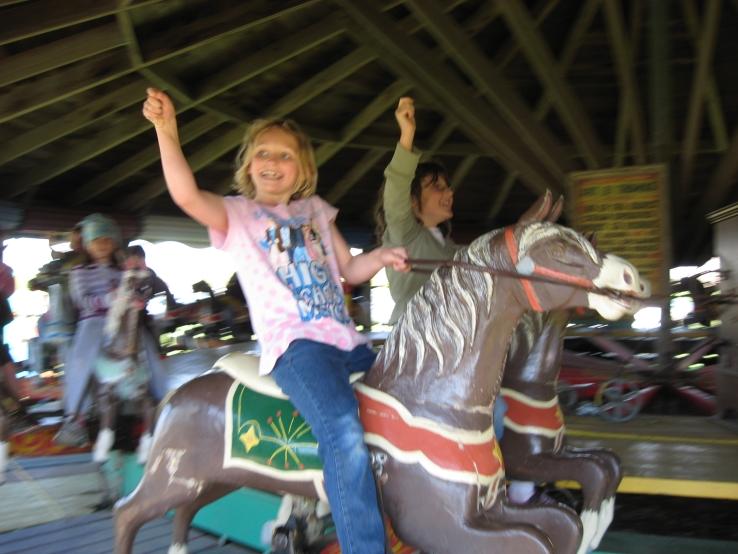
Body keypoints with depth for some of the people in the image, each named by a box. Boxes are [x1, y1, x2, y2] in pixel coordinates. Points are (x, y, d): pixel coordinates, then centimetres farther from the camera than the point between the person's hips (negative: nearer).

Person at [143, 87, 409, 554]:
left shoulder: (317, 210, 20)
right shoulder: (236, 214, 6)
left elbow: (350, 270, 19)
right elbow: (187, 195, -14)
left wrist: (381, 257, 0)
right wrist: (167, 131, -23)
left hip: (345, 339, 7)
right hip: (294, 341, -6)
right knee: (344, 431, -31)